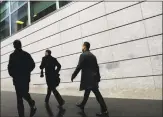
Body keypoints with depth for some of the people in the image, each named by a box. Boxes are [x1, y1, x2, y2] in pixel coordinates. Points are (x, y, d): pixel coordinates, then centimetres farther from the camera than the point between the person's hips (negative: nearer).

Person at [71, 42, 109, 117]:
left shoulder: (83, 55, -9)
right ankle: (82, 105, 37)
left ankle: (104, 111, -4)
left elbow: (79, 67, -14)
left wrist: (73, 75, -5)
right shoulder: (93, 55, 14)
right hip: (93, 77, 9)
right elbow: (96, 67, 14)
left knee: (97, 94, -8)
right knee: (87, 92, 21)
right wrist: (98, 77, 18)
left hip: (88, 78, -8)